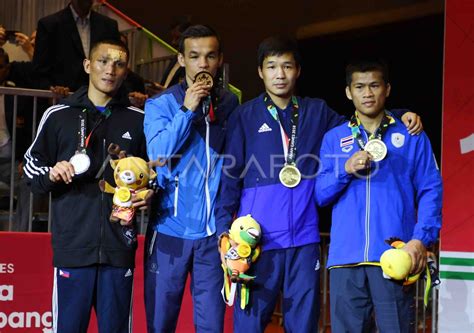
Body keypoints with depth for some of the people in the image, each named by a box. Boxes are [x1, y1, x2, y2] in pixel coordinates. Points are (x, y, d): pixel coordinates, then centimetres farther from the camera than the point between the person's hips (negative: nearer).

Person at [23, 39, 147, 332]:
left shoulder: (138, 120, 9)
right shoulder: (58, 116, 6)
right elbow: (32, 166, 10)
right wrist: (51, 175, -10)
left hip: (119, 245, 1)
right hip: (73, 245, -1)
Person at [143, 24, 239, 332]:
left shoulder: (230, 104, 7)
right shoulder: (160, 104, -2)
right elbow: (158, 154, -15)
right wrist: (187, 110, -20)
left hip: (213, 231, 2)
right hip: (170, 228, -2)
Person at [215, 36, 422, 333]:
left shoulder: (317, 112, 13)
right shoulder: (245, 116, 5)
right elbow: (230, 175, 2)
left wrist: (399, 116, 7)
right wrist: (224, 228, -6)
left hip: (304, 239, 3)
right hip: (257, 238, -3)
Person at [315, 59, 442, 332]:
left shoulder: (411, 137, 10)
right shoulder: (334, 138, 16)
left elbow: (430, 191, 3)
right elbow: (320, 195, 9)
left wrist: (421, 239, -12)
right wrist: (346, 169, -9)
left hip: (395, 255, -2)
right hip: (346, 256, 2)